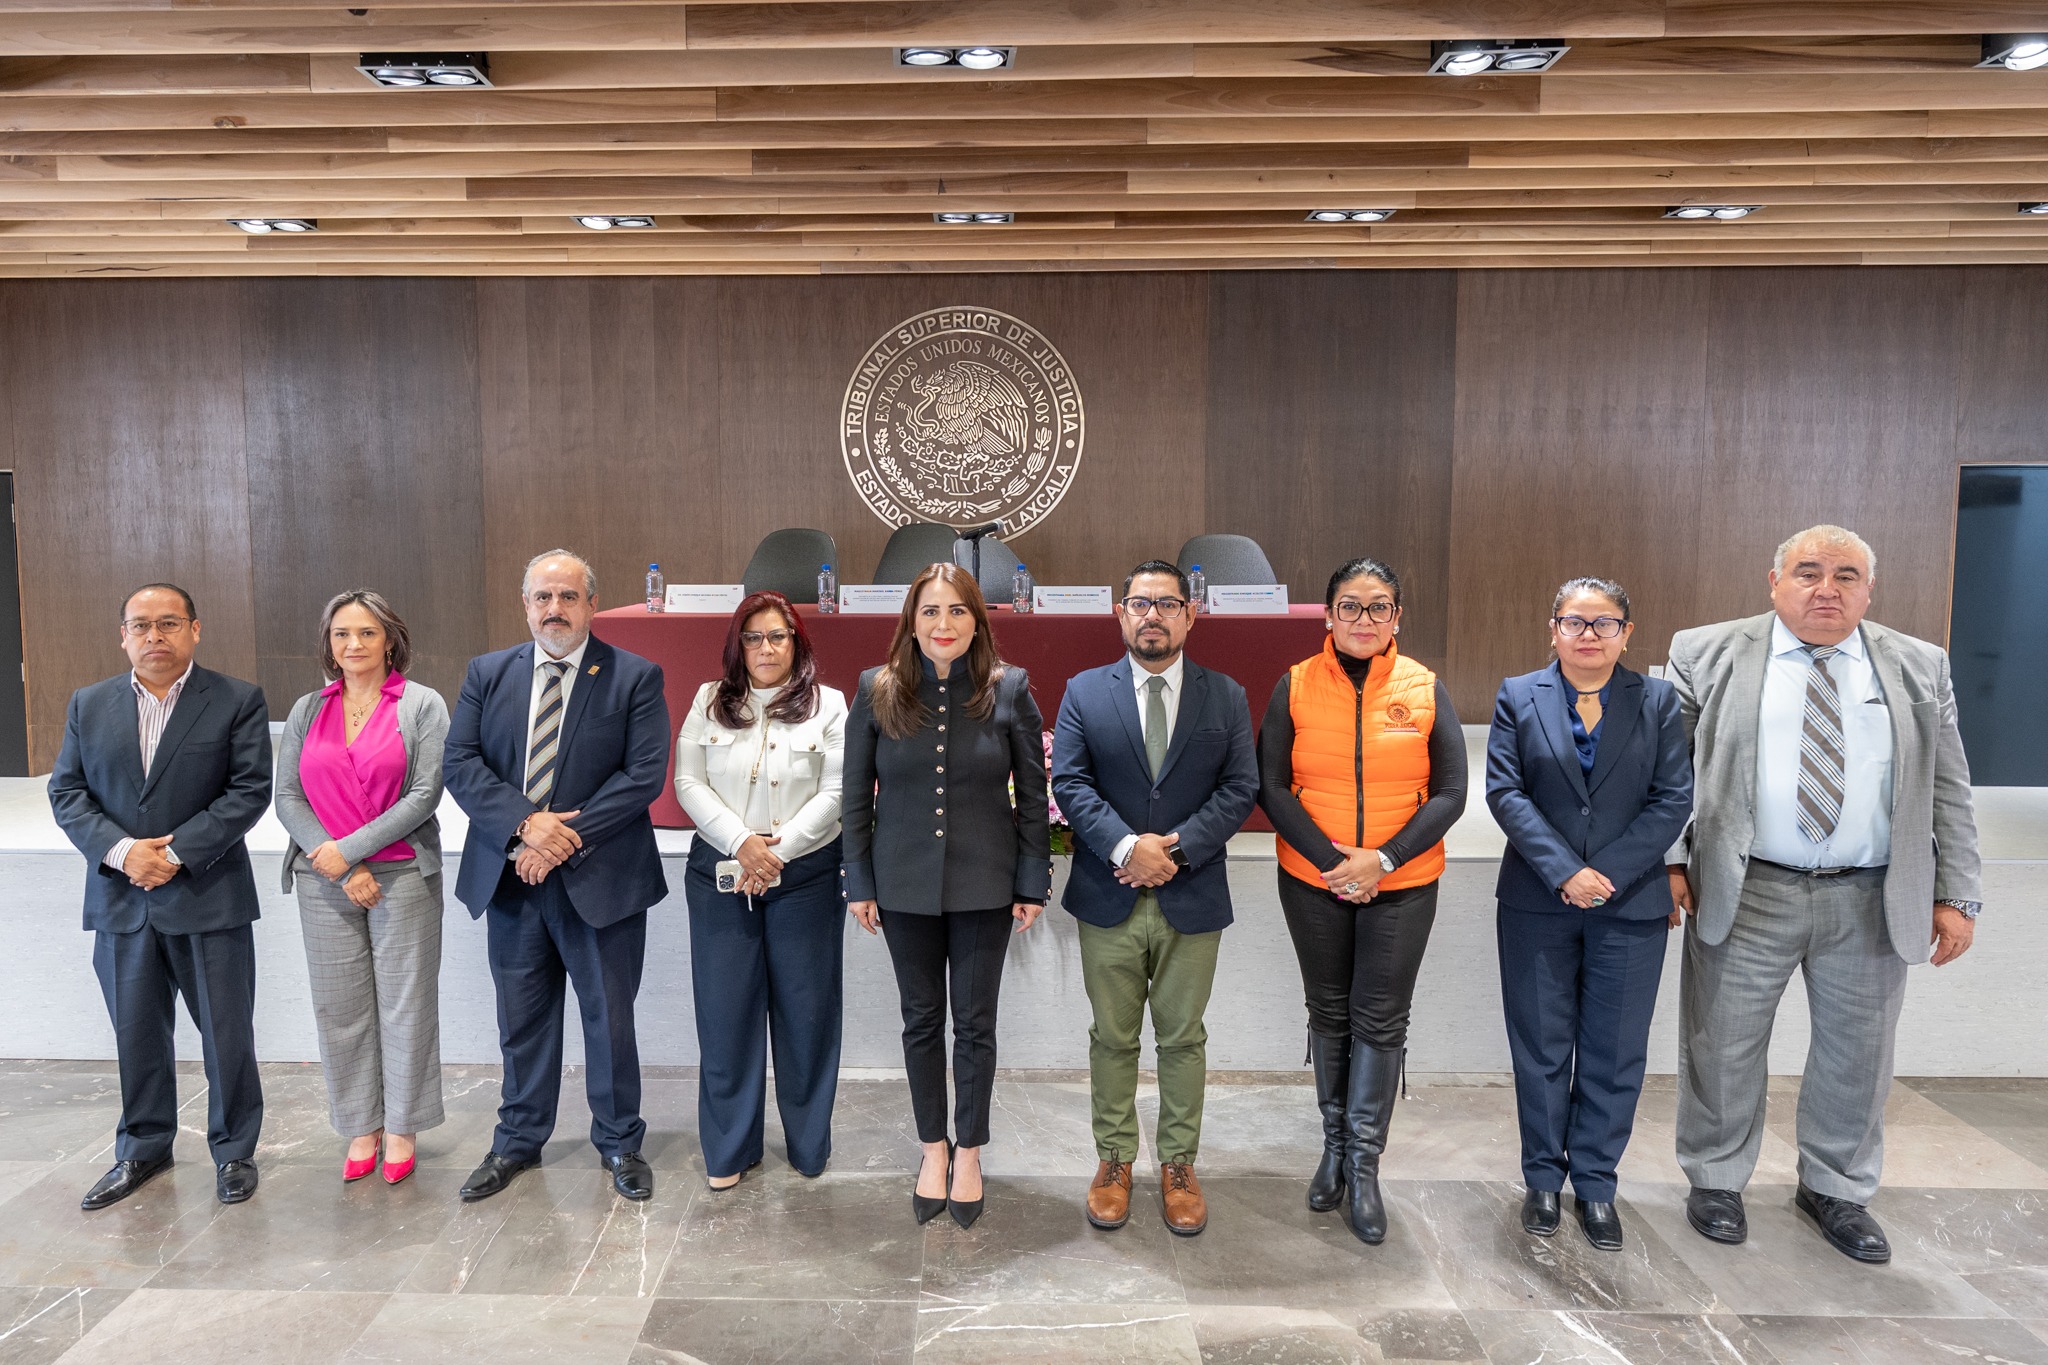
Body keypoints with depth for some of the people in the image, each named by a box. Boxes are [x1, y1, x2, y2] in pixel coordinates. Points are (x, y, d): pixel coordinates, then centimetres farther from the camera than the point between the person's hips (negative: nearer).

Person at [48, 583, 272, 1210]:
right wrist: (121, 851, -12)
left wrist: (177, 853, -16)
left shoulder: (238, 701, -3)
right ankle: (142, 1150, 32)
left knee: (227, 1034, 5)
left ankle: (234, 1150, 22)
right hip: (121, 900, 3)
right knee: (136, 1034, 15)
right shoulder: (88, 705, 8)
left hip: (208, 897, -3)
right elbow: (66, 791, 5)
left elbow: (250, 789, -9)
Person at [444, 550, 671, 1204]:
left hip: (600, 879, -3)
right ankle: (519, 1140, 35)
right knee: (521, 1019, 16)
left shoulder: (635, 677, -4)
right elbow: (460, 762, -2)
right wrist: (525, 822, -18)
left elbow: (645, 773, -12)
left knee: (610, 1018, 9)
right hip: (511, 878, 3)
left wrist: (566, 839, -17)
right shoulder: (487, 673, 6)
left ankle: (619, 1142, 28)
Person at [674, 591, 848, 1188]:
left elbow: (835, 793, -4)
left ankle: (809, 1143, 21)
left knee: (805, 1008, 5)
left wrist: (779, 851, -13)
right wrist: (741, 842, -12)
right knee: (725, 1010, 4)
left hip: (804, 876, -1)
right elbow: (688, 783, 1)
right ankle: (729, 1148, 19)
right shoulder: (709, 702, 7)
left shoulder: (829, 706, 2)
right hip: (720, 872, 1)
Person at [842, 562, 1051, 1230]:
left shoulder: (1010, 690, -5)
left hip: (983, 885, -1)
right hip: (905, 885, 1)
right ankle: (934, 1150, 31)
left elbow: (1033, 793, -1)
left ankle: (969, 1154, 27)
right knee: (922, 1020, 13)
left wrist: (1033, 882, -2)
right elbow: (856, 794, 2)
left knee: (975, 1023, 9)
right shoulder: (877, 692, -3)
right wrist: (859, 883, 1)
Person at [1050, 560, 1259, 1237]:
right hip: (1108, 897, 0)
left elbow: (1240, 788, -3)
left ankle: (1178, 1164, 27)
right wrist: (1125, 847, -18)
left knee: (1183, 1038, 12)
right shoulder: (1085, 693, 2)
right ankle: (1114, 1159, 28)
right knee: (1112, 1038, 12)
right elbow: (1069, 783, -5)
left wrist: (1176, 849, -15)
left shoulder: (1227, 697, 3)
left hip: (1191, 897, 0)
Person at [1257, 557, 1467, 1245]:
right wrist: (1334, 864, -14)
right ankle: (1335, 1143, 30)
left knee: (1381, 1021, 4)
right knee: (1330, 1013, 13)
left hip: (1402, 886, 0)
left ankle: (1363, 1163, 17)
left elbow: (1450, 792, -3)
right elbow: (1272, 786, -5)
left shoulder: (1424, 688, -2)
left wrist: (1382, 860, -14)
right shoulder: (1295, 686, -3)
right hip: (1313, 882, 0)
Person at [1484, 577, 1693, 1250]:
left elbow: (1674, 798, -2)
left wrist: (1610, 873, -12)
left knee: (1614, 1051, 8)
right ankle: (1543, 1178, 23)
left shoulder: (1657, 701, 4)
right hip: (1537, 904, 0)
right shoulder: (1518, 698, 2)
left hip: (1631, 904, 1)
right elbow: (1504, 791, -5)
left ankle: (1595, 1183, 23)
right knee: (1541, 1046, 8)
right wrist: (1563, 870, -15)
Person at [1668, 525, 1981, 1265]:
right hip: (1742, 894, -2)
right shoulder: (1707, 654, -1)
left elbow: (1947, 790, 6)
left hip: (1875, 900, 2)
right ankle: (1715, 1180, 27)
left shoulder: (1919, 668, 6)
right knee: (1724, 1046, 8)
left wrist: (1955, 895, 2)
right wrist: (1667, 861, -8)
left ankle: (1835, 1189, 34)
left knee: (1857, 1054, 14)